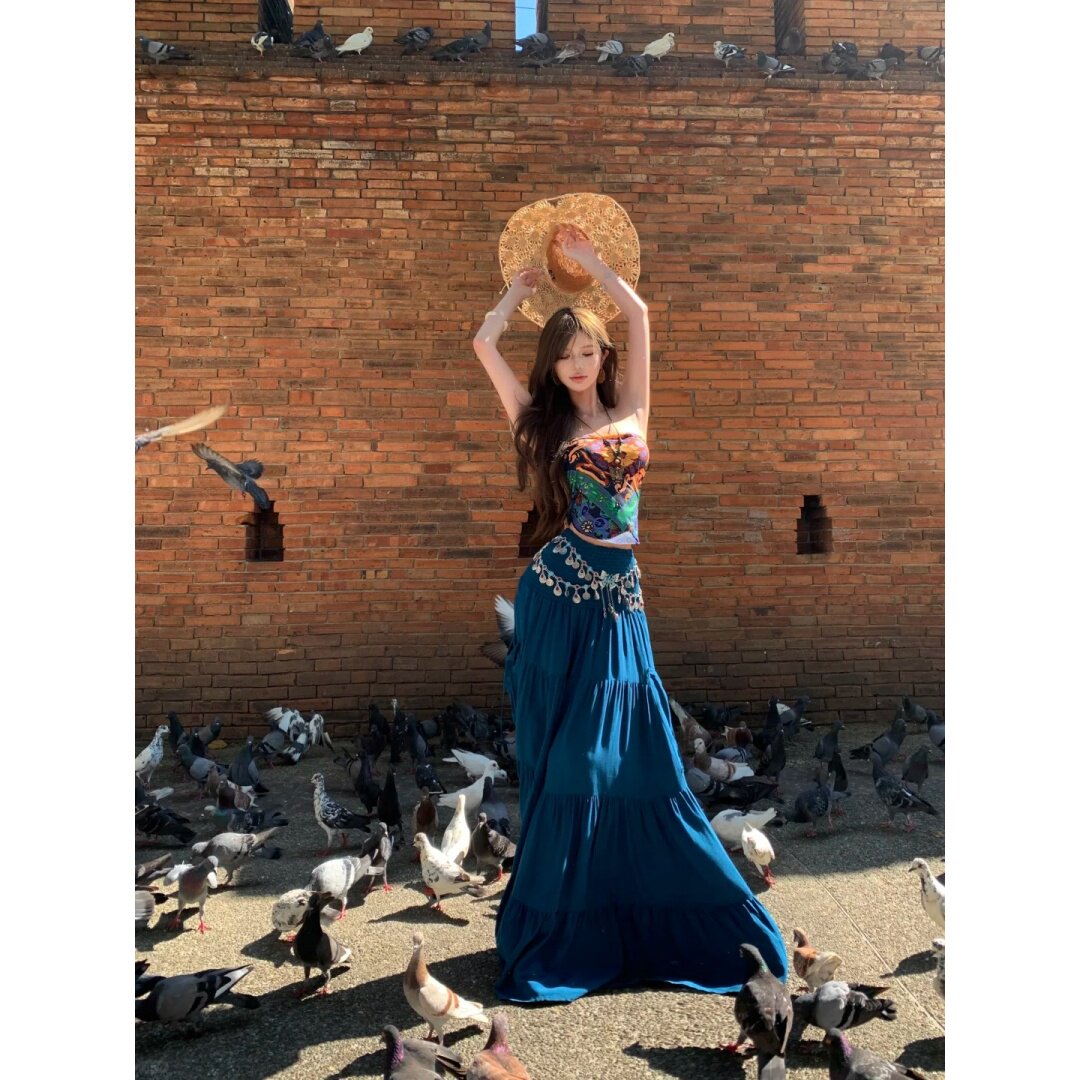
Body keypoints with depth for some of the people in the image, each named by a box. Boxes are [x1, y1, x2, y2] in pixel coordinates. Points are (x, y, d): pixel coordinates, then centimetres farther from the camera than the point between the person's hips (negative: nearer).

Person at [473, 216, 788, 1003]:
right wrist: (524, 286, 24)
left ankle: (653, 913, 27)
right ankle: (567, 928, 21)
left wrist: (587, 258, 26)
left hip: (619, 600, 2)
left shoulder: (632, 412, 12)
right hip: (560, 599, -1)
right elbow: (484, 342, 8)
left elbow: (639, 314, 15)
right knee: (565, 764, 5)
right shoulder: (541, 421, 8)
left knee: (636, 760, 9)